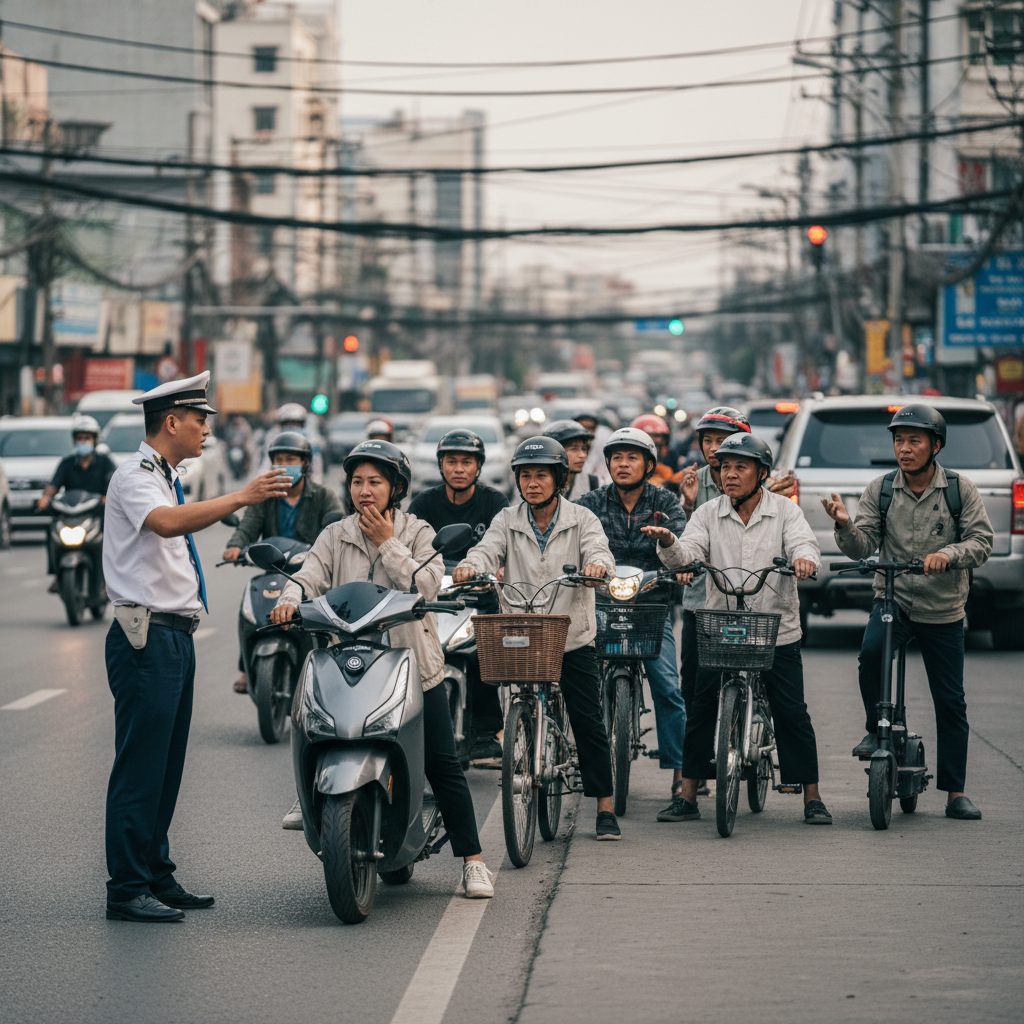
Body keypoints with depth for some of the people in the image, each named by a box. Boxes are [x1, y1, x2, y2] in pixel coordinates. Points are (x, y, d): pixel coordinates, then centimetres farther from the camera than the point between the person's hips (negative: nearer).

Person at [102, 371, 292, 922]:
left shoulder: (165, 477, 20)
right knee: (140, 767, -9)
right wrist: (241, 498, -34)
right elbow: (166, 522, -32)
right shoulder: (135, 476, -11)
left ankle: (157, 878, 18)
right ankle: (126, 890, -7)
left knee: (166, 767, 12)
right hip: (146, 638, -10)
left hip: (175, 637, 10)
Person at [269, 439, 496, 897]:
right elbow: (311, 575, -7)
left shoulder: (418, 533, 4)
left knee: (442, 766, -2)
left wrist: (387, 545, -11)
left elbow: (427, 586, -11)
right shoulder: (335, 537, 9)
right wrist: (290, 598, -28)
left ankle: (472, 860, 3)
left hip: (415, 667, -1)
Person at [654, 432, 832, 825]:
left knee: (792, 714, 0)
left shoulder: (785, 510, 3)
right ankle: (687, 795, 10)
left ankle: (812, 797, 9)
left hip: (777, 631, -1)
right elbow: (687, 553, -8)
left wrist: (803, 557, -36)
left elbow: (804, 542, -12)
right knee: (701, 711, 0)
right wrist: (668, 542, -31)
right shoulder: (708, 514, 5)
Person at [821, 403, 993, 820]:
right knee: (871, 652, -31)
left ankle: (955, 793, 12)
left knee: (950, 701, 3)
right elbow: (862, 547, -4)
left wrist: (948, 554, -27)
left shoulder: (960, 489, -4)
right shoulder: (879, 490, -1)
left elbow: (981, 540, -8)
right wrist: (845, 525, -26)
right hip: (891, 600, 0)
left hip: (943, 610, 0)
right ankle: (876, 729, -6)